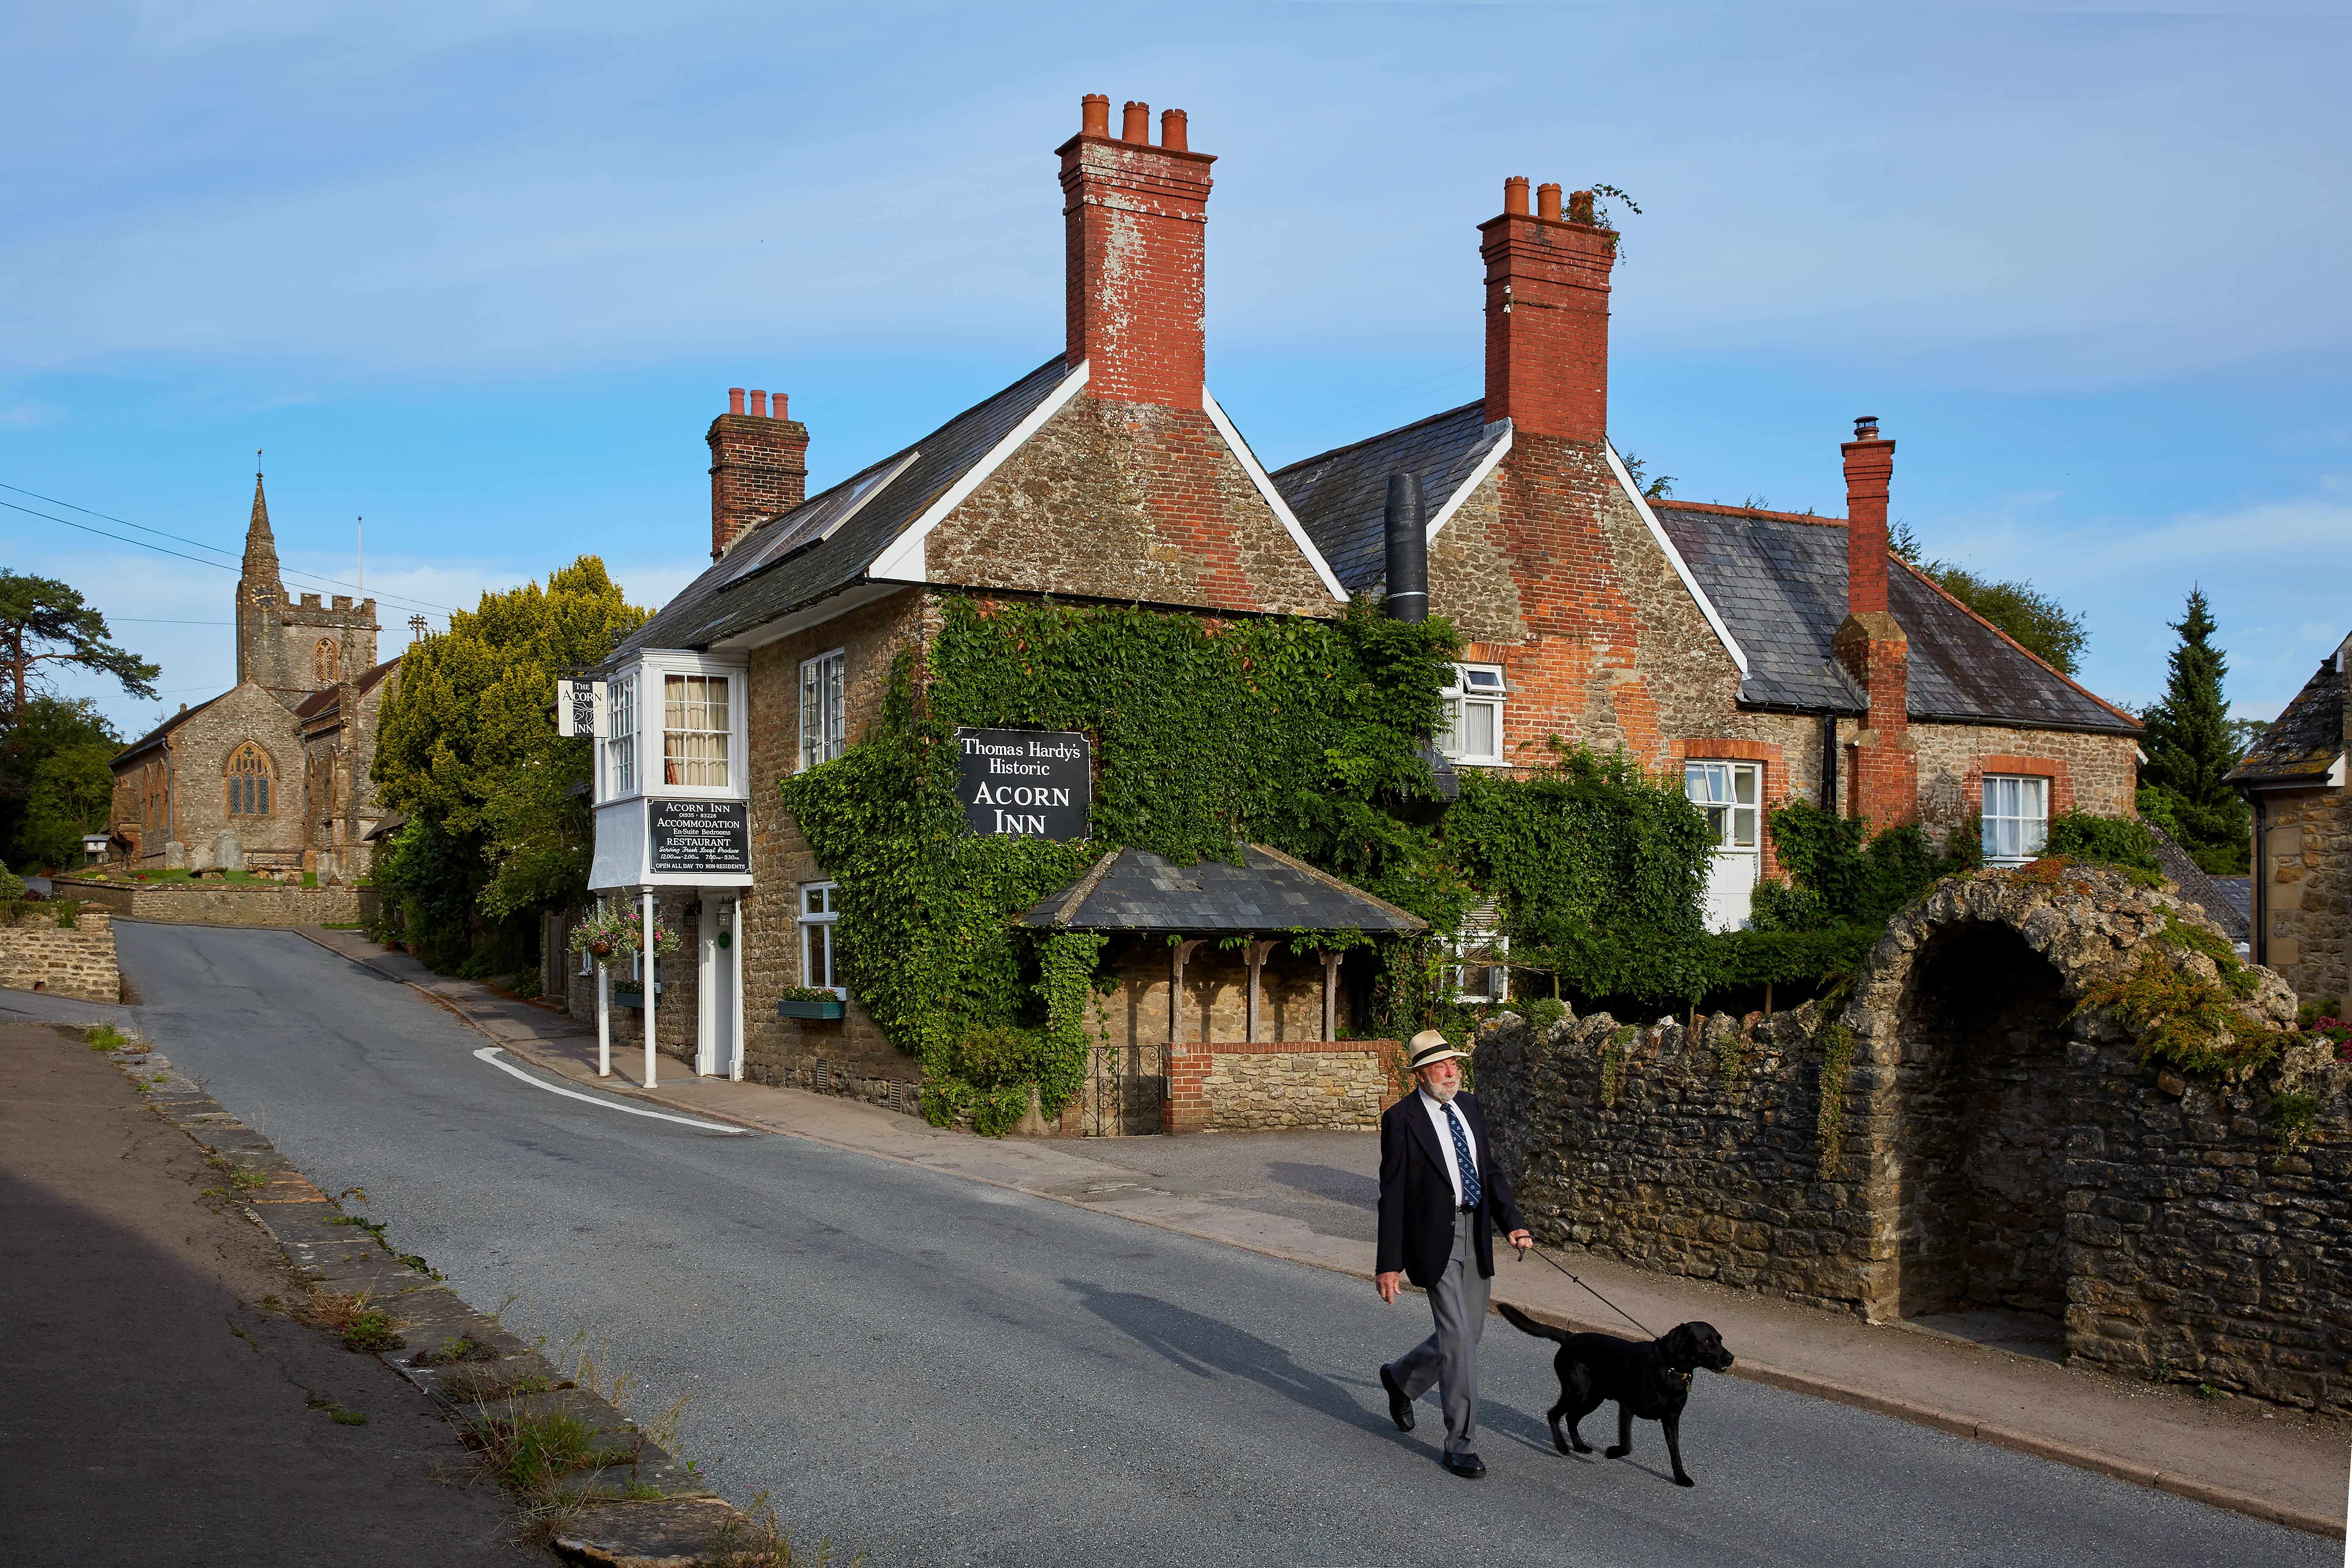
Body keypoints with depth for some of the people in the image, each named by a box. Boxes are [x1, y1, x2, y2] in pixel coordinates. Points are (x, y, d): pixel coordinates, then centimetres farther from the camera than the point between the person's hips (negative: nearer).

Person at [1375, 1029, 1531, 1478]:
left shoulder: (1468, 1106, 9)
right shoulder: (1401, 1118, -10)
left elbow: (1490, 1169, 14)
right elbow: (1392, 1197, -11)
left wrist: (1513, 1222, -1)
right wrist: (1389, 1263, -13)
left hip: (1476, 1235, 7)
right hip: (1434, 1239, -7)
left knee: (1468, 1334, 14)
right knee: (1458, 1337, -8)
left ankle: (1401, 1377, 40)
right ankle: (1460, 1443, 4)